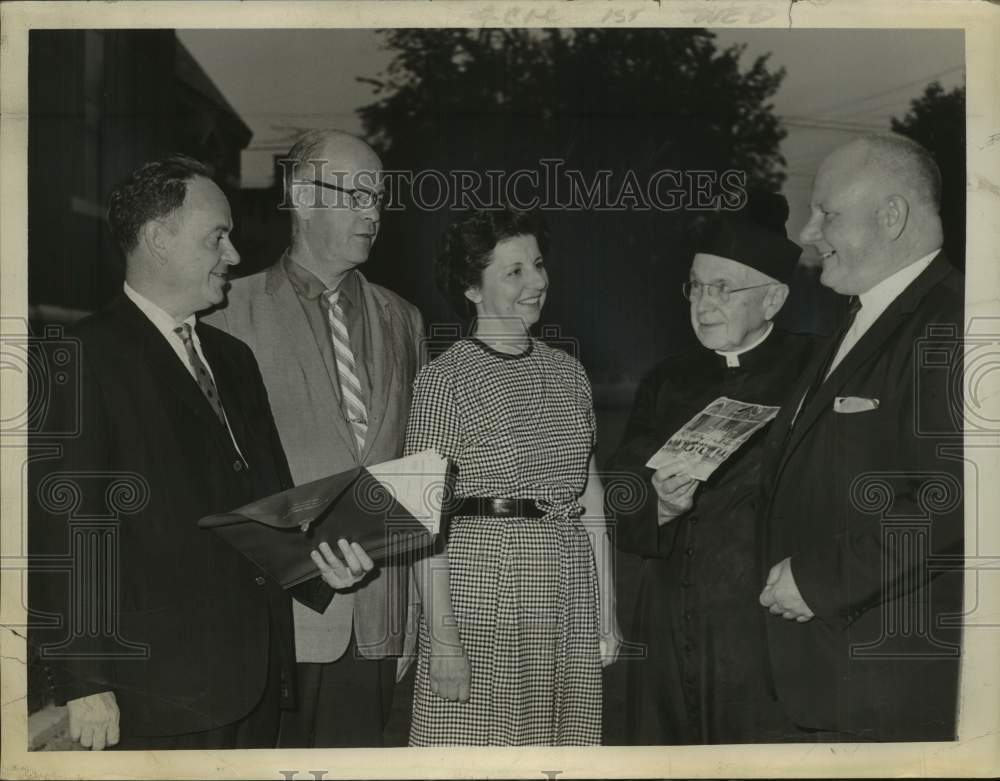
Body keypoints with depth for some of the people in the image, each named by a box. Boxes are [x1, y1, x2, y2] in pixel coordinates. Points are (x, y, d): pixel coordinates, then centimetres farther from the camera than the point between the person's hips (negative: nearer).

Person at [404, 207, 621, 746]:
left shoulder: (567, 372, 11)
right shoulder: (445, 378, -6)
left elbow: (590, 495, 12)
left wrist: (607, 614, 9)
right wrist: (440, 637, -14)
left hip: (569, 593, 5)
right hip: (481, 582, -5)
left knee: (562, 748, 10)